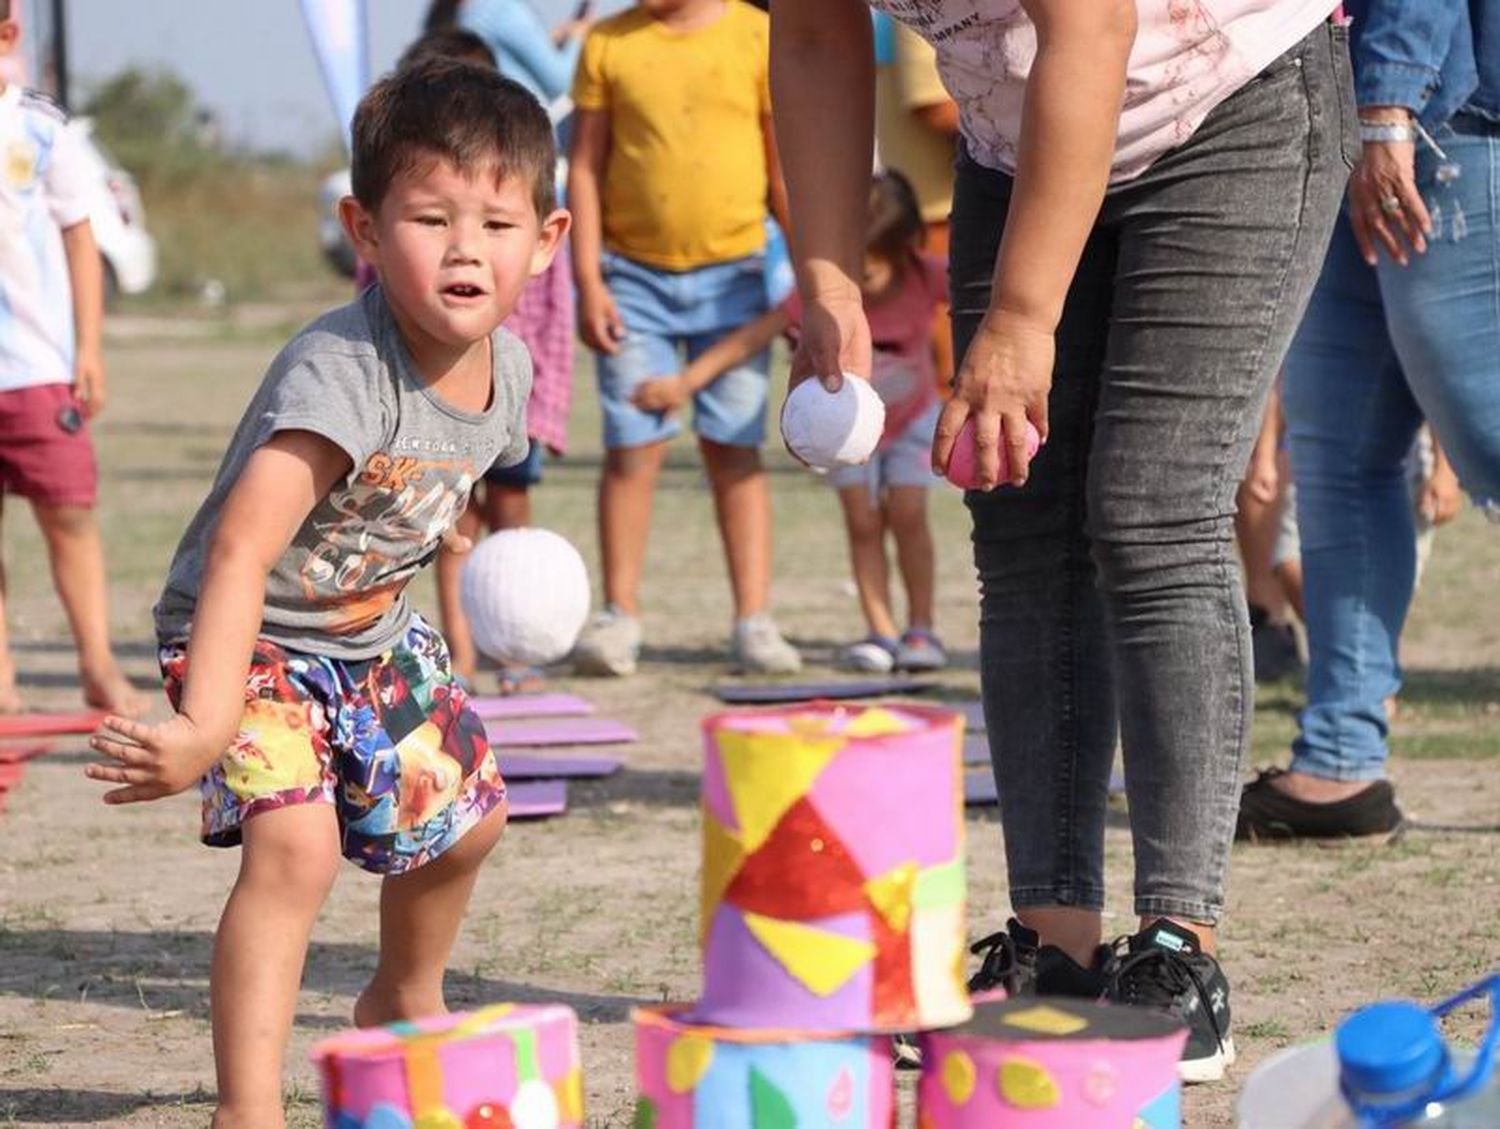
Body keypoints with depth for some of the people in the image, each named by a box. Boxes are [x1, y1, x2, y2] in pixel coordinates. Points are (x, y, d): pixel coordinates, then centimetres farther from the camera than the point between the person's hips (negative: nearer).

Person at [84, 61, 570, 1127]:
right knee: (293, 848, -26)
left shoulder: (508, 366, -9)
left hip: (377, 634, 8)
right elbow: (241, 548, -45)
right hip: (249, 640, -8)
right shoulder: (338, 372, -35)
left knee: (462, 818, 21)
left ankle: (406, 1001, 49)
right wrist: (208, 726, -54)